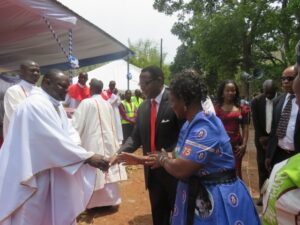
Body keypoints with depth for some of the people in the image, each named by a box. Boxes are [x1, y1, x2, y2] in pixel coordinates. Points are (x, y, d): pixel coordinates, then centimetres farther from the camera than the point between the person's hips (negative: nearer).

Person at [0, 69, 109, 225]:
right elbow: (55, 140, -28)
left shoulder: (56, 106, 9)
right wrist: (88, 157, -25)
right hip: (33, 176, -9)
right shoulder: (35, 105, -21)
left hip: (51, 173, 9)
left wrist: (87, 156, -9)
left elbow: (69, 133, 5)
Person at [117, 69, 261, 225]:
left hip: (217, 199, -8)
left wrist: (162, 159, -9)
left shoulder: (205, 127, -26)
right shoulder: (190, 125, 5)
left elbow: (180, 169, -30)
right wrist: (141, 159, 7)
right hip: (198, 195, 9)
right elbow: (179, 157, 8)